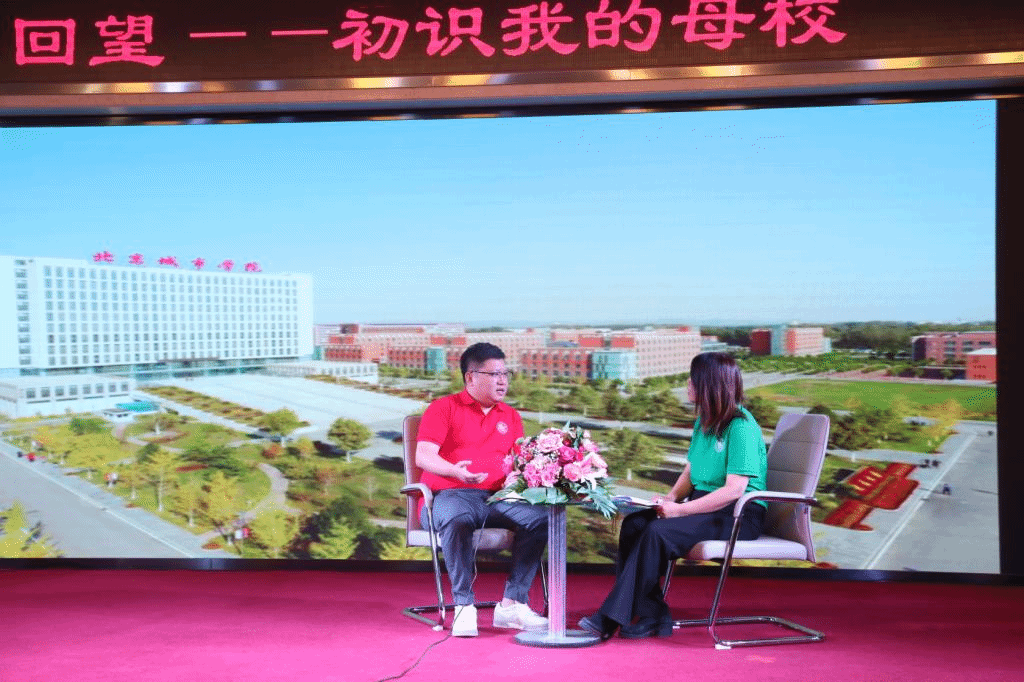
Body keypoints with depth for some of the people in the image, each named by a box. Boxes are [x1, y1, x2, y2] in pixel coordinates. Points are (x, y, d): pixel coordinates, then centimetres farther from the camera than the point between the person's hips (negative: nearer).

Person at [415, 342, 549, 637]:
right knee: (457, 519, -40)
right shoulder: (443, 408, 7)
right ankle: (464, 607, -28)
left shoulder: (511, 417, 22)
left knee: (540, 516, -24)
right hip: (450, 494, -4)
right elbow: (423, 457, -7)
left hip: (497, 497, 5)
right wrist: (455, 471, -27)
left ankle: (512, 604, -20)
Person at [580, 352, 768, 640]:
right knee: (634, 523, -13)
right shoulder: (703, 422, 13)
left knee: (659, 532, -28)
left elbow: (734, 490, -21)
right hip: (703, 504, 9)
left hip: (739, 515, -9)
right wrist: (670, 498, 1)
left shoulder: (741, 427, -15)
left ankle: (612, 619, -21)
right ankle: (650, 616, -15)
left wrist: (681, 510, -20)